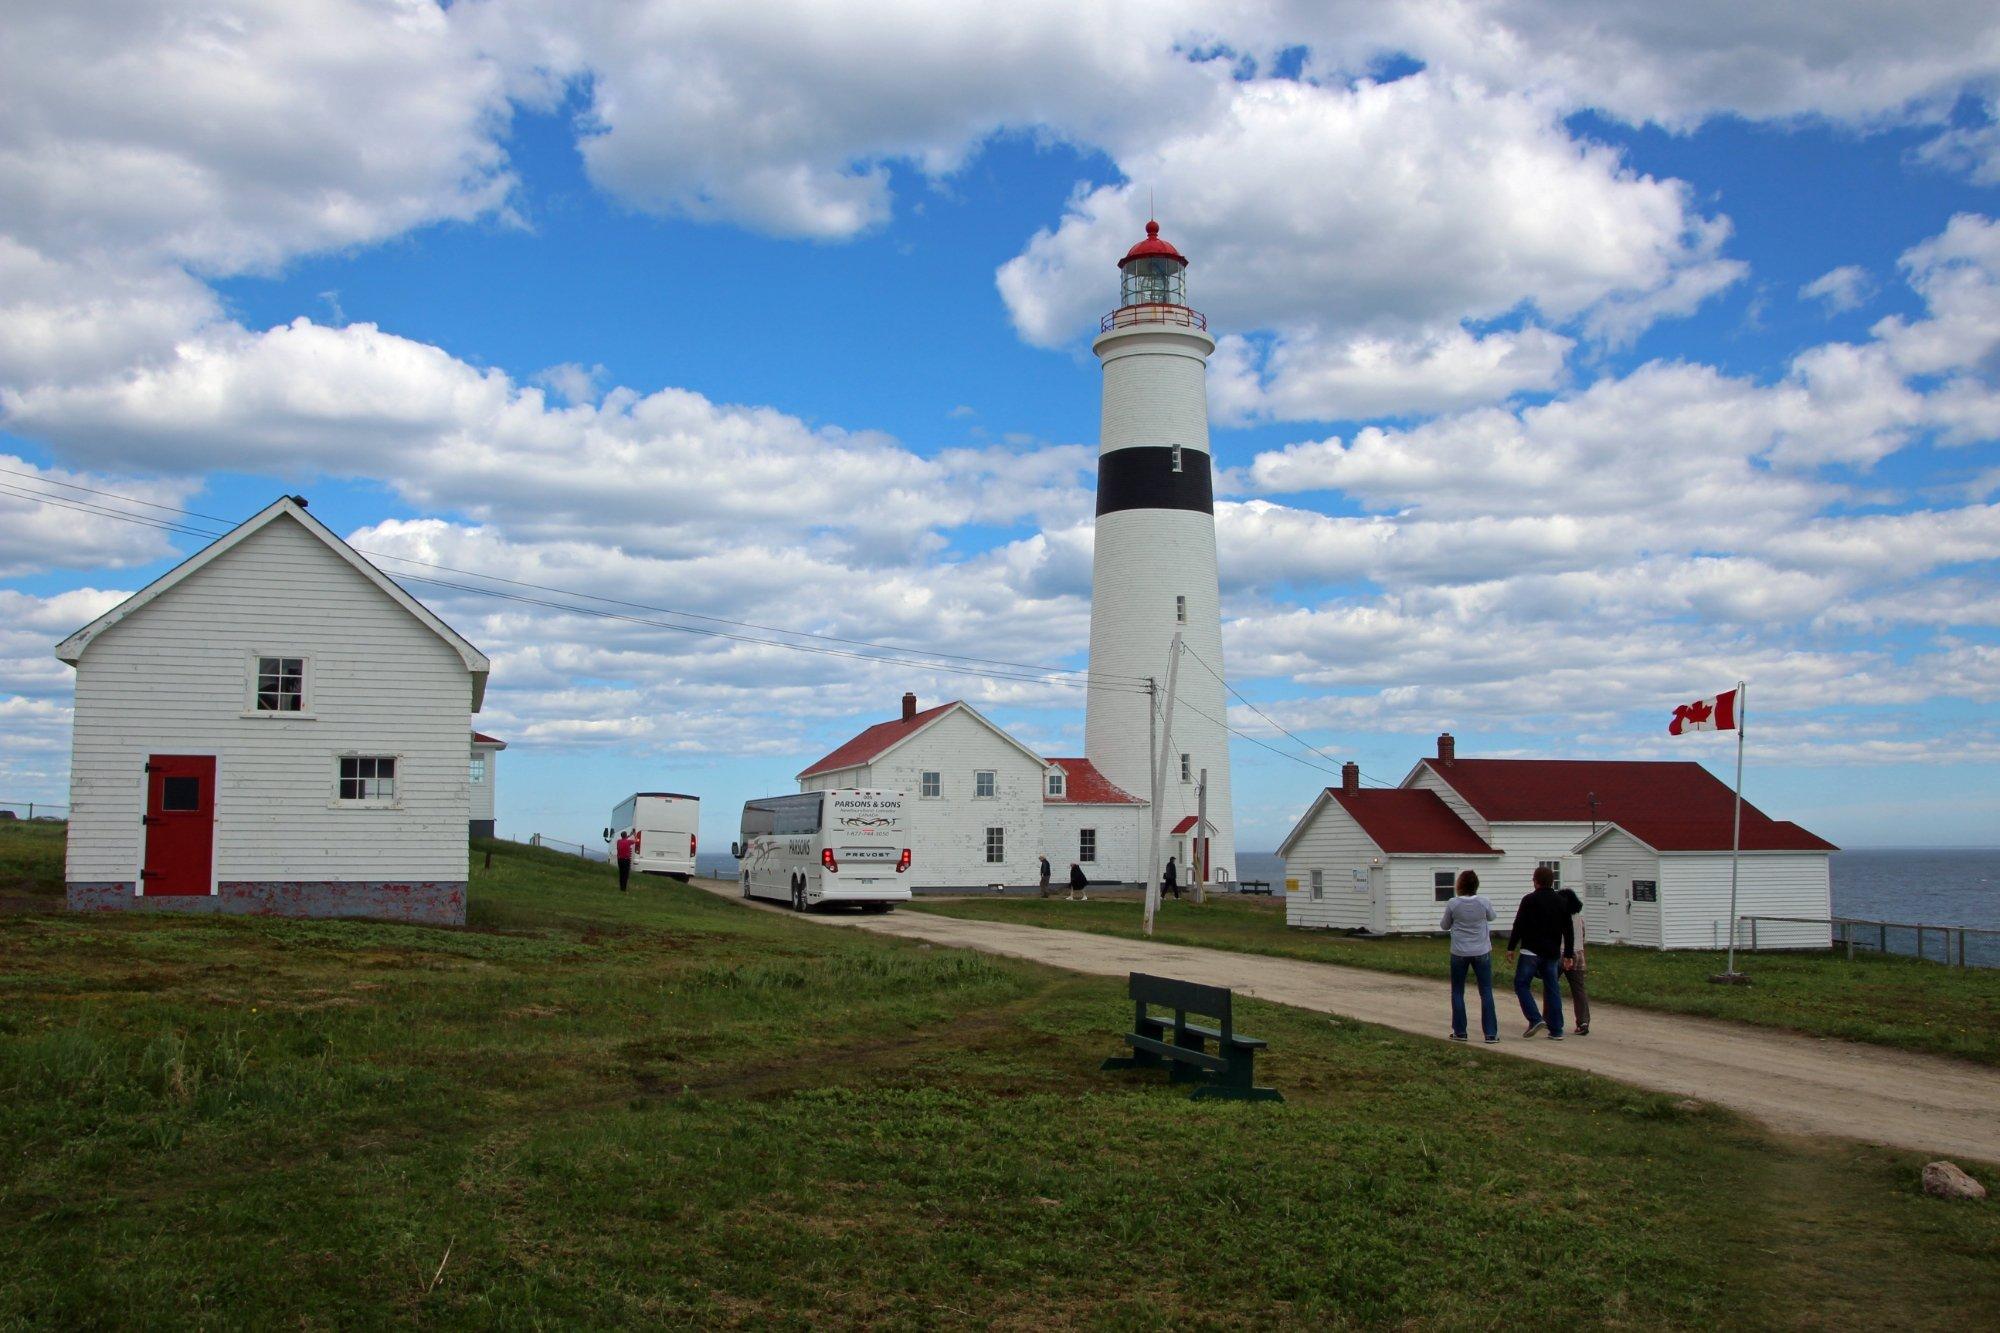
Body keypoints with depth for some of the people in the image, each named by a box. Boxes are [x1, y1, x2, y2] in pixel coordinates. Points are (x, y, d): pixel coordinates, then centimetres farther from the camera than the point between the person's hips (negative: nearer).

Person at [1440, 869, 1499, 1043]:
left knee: (1457, 992, 12)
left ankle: (1460, 1032, 13)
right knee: (1486, 993, 6)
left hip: (1459, 953, 0)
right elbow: (1491, 917, 13)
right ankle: (1491, 1033, 4)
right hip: (1482, 952, 1)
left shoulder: (1452, 904, -11)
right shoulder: (1483, 903, -9)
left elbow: (1444, 926, 3)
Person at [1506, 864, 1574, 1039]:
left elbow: (1518, 925, -9)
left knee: (1521, 985, 4)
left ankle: (1535, 1019, -12)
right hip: (1552, 953, 5)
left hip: (1531, 951, -5)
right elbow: (1569, 930, 12)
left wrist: (1511, 947, -3)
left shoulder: (1529, 900, -6)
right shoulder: (1560, 902, 10)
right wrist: (1568, 954, 17)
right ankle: (1556, 1030, 5)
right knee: (1552, 989, 7)